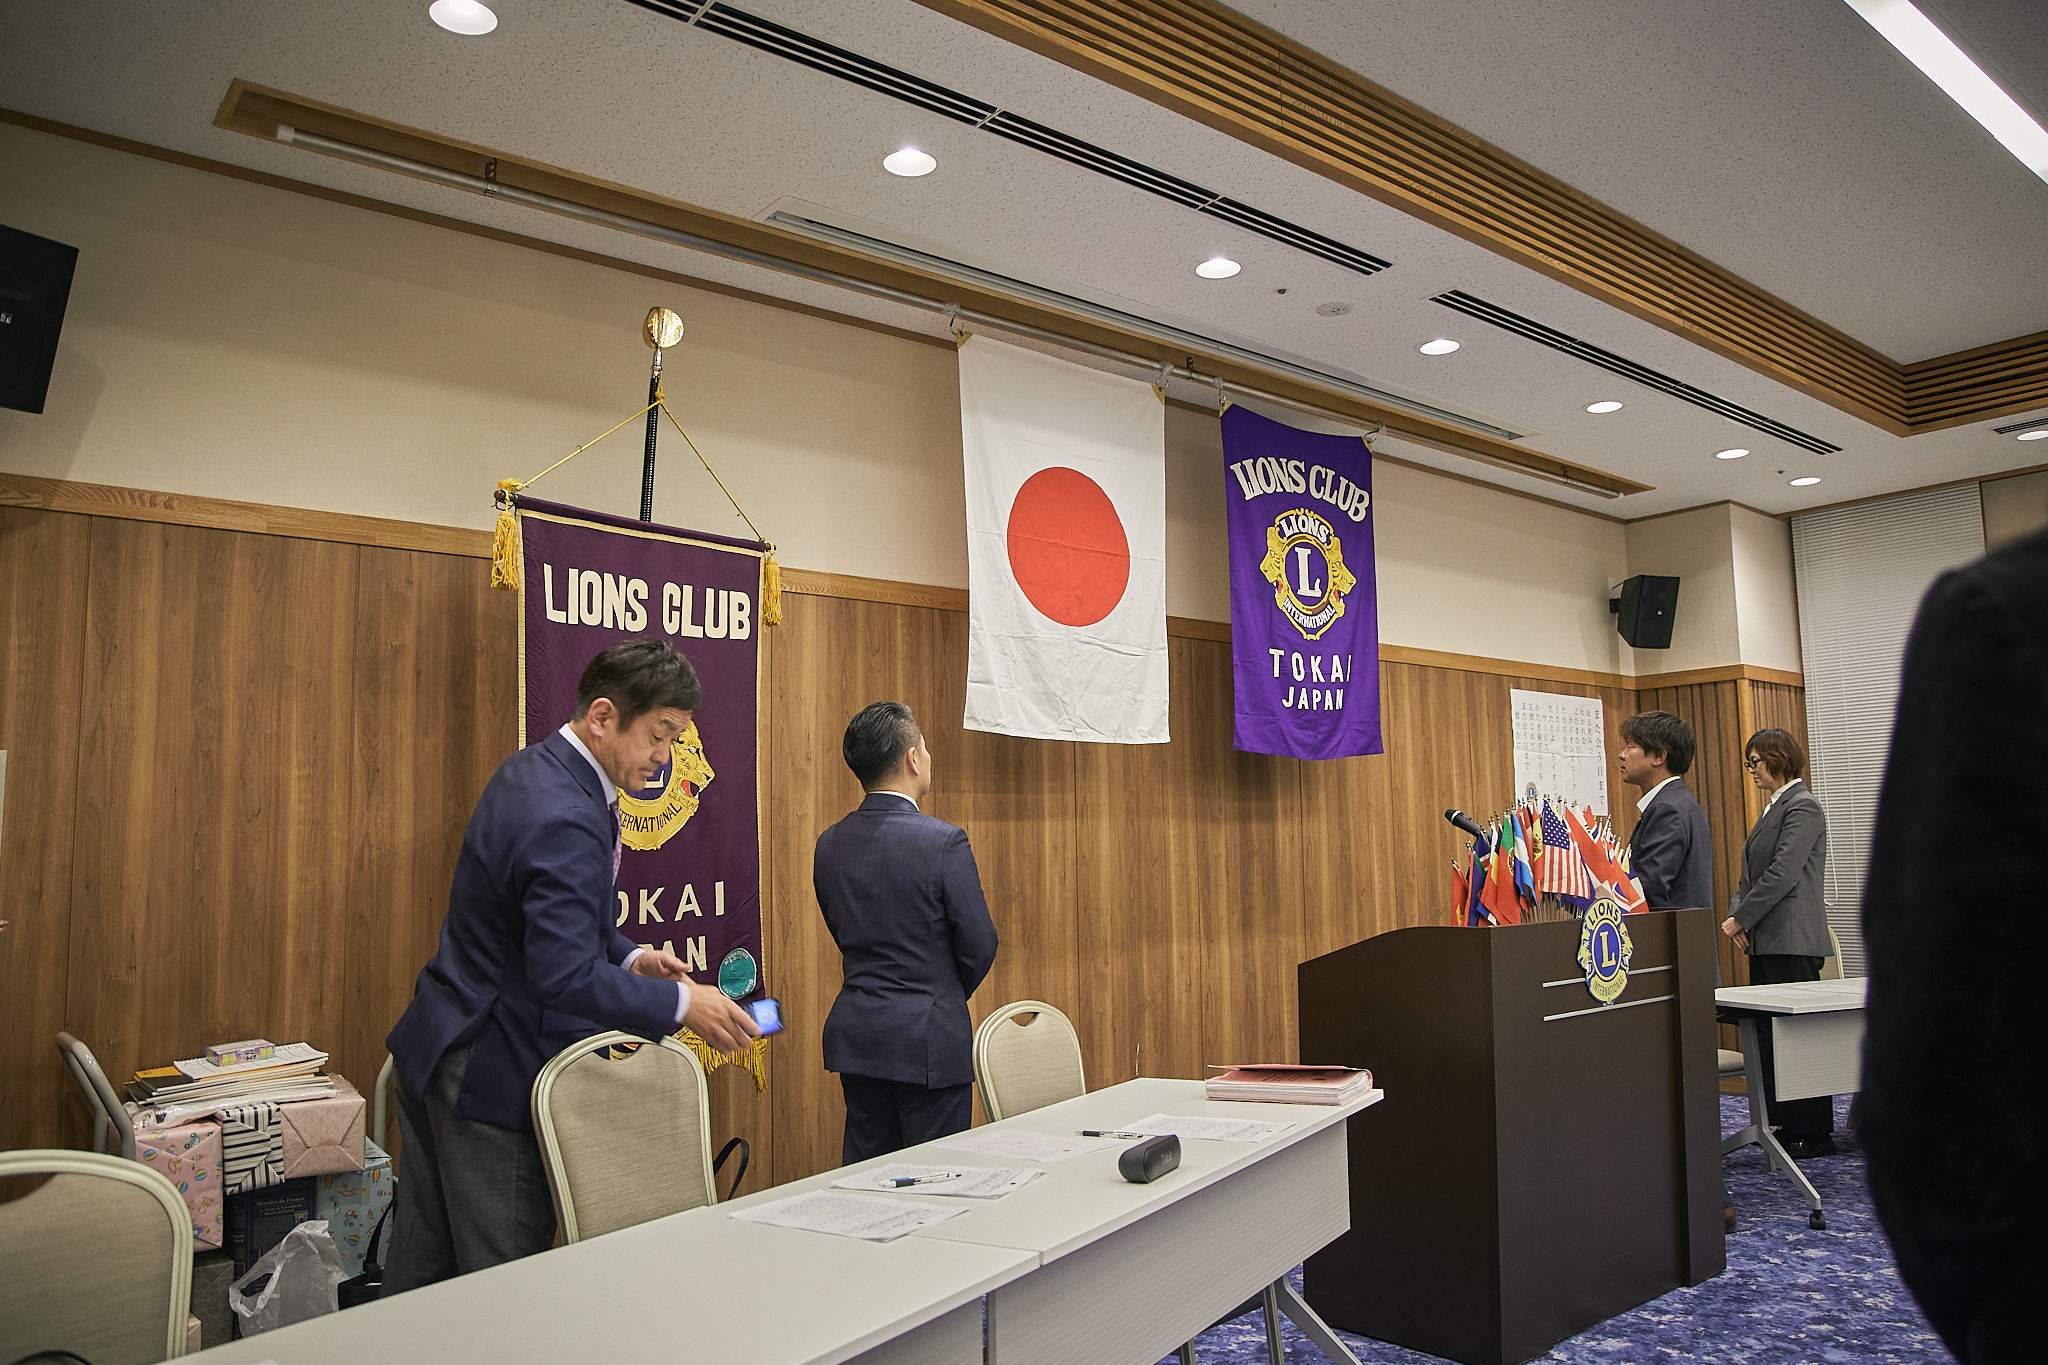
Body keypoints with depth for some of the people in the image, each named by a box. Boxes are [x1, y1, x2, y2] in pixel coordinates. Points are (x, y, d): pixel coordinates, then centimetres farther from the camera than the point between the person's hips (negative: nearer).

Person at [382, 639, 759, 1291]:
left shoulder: (533, 768, 6)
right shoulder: (566, 821, -27)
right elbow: (565, 977, -29)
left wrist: (627, 956, 7)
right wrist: (680, 1004, -22)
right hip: (493, 1075, -10)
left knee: (421, 1264, 20)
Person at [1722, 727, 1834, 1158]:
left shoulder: (1802, 806, -10)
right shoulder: (1774, 807, 19)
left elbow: (1782, 874, -18)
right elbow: (1753, 874, 19)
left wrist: (1742, 919, -13)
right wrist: (1737, 913, 3)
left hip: (1793, 940, -9)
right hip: (1767, 941, 9)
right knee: (1768, 1035, 10)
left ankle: (1813, 1133, 5)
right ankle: (1785, 1126, 17)